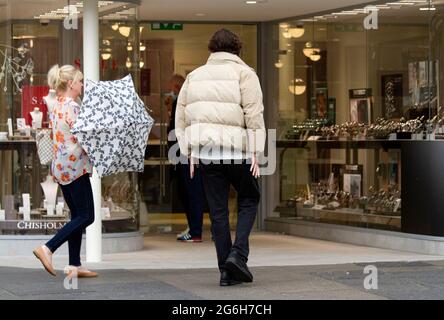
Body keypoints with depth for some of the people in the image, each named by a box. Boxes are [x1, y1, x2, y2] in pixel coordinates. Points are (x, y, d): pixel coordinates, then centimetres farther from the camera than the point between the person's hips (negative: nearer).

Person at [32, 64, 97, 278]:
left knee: (77, 216, 11)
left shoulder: (56, 107, 13)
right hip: (75, 165, -9)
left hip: (60, 167, 9)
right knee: (86, 216, -5)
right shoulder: (72, 107, -14)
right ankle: (48, 249, -13)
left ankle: (74, 265, 9)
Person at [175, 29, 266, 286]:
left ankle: (227, 271, 7)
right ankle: (238, 253, -3)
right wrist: (255, 153, -8)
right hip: (237, 150, -4)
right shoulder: (244, 73, -1)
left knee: (218, 210, 8)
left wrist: (190, 153, 15)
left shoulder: (195, 76, 14)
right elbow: (254, 115, -9)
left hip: (205, 152, 4)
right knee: (249, 199, 14)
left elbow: (182, 117, 13)